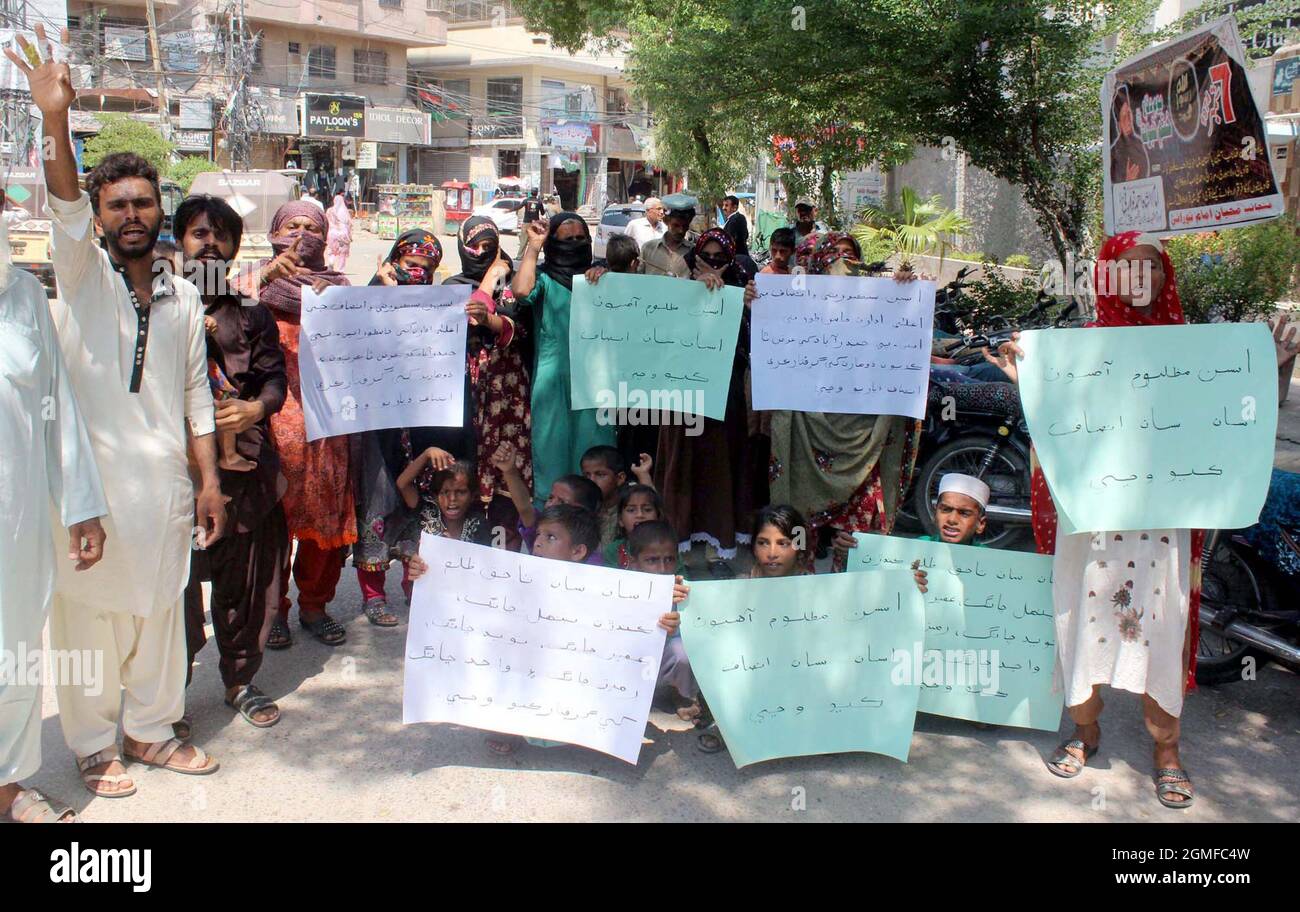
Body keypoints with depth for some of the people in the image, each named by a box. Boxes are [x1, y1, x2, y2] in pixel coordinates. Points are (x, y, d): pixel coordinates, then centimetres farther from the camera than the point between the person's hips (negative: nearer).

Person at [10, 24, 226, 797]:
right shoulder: (83, 277, -2)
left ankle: (150, 730, 28)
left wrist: (210, 480, 4)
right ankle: (95, 744, 21)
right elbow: (64, 212, -22)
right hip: (94, 476, -3)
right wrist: (56, 123, -39)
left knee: (159, 610, 12)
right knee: (88, 613, 5)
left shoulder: (183, 297, 8)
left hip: (165, 479, 4)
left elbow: (197, 395, 9)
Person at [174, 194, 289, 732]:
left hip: (245, 468, 2)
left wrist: (256, 407, -15)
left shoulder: (251, 313, 15)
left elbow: (275, 376, 7)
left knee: (246, 581, 8)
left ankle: (240, 681, 24)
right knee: (176, 582, -3)